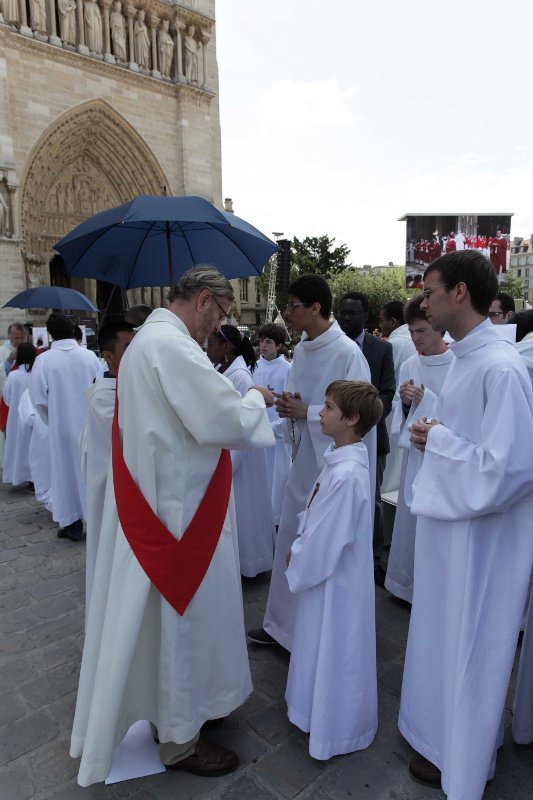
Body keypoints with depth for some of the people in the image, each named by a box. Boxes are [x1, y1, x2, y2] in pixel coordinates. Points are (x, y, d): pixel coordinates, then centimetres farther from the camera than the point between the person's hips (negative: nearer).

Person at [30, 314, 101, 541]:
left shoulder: (43, 360, -11)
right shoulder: (90, 356, -6)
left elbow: (39, 399, -6)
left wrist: (52, 421, 11)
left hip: (62, 427, -2)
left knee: (67, 472, 9)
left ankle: (73, 525, 17)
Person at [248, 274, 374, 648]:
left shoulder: (348, 353, -16)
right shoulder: (302, 350, 7)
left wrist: (306, 412, -18)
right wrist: (288, 405, -6)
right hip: (303, 461, 8)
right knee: (290, 543, 16)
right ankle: (282, 625, 36)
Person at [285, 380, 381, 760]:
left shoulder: (346, 475, -33)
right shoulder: (339, 457, -3)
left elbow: (324, 539, -26)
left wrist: (297, 564, -11)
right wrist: (300, 550, 7)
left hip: (334, 582, -9)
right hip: (326, 572, 9)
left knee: (332, 652, 12)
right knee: (319, 645, 27)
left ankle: (336, 729, 36)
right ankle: (319, 707, 50)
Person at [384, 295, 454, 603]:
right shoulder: (409, 366, 4)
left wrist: (425, 399, -20)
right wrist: (405, 401, -11)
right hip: (415, 453, 5)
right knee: (409, 519, 15)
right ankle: (408, 583, 34)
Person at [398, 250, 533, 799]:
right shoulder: (465, 356, 5)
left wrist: (438, 440, -18)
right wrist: (435, 436, -1)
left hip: (480, 533, -9)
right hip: (450, 518, 9)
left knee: (468, 645, 11)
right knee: (443, 632, 24)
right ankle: (443, 732, 48)